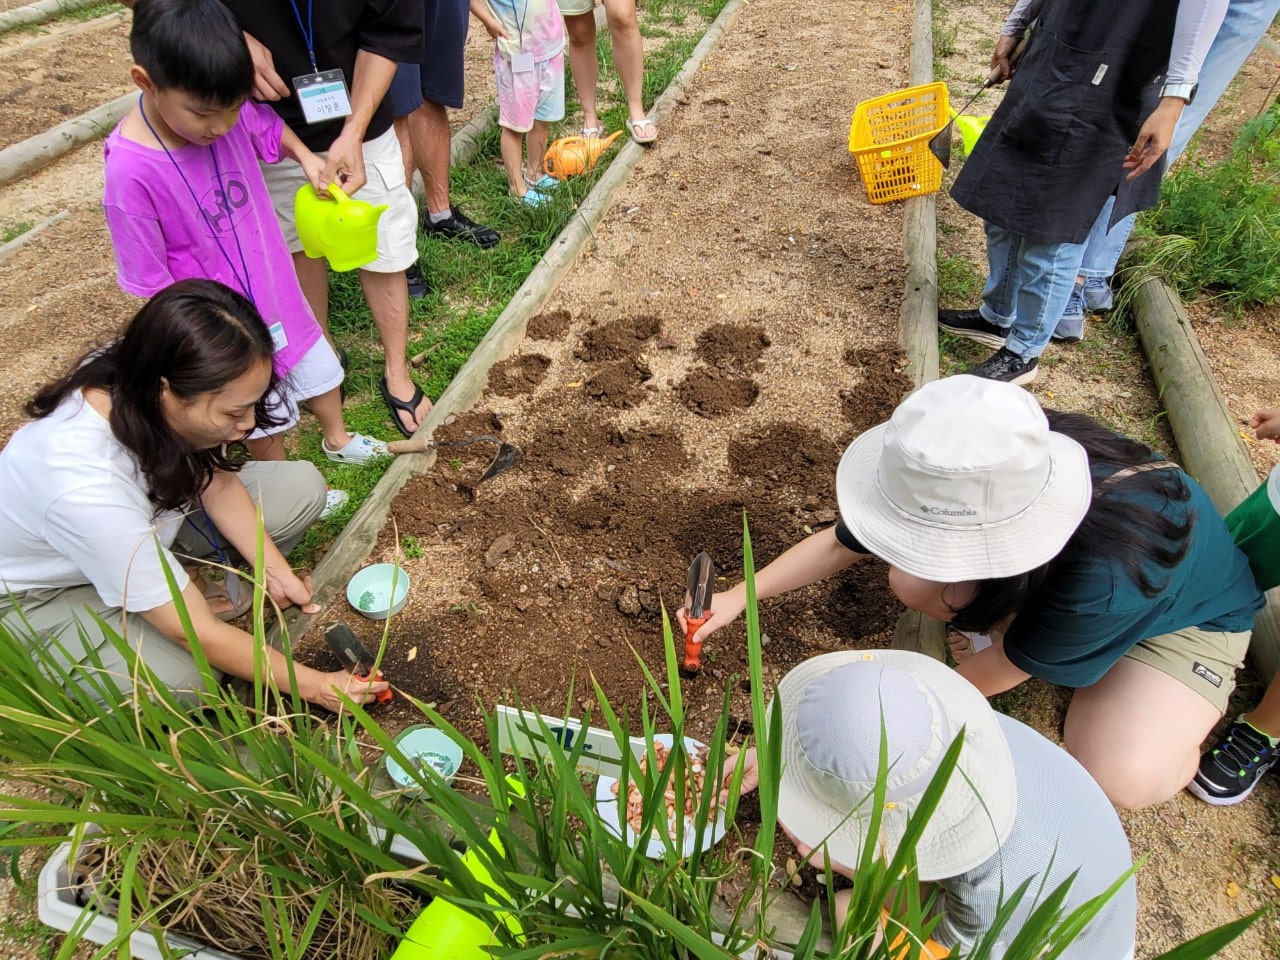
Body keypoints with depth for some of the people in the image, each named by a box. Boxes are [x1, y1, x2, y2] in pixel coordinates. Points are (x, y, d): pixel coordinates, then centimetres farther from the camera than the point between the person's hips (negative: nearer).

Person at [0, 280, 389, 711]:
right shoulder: (82, 485, -42)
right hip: (42, 593, -5)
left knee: (301, 487, -11)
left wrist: (275, 570, -16)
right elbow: (199, 633, -34)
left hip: (147, 518, 6)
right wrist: (315, 686, -26)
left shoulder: (139, 378, -26)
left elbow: (217, 481, -6)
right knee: (181, 683, -30)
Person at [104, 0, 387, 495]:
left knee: (318, 367, 26)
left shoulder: (223, 107, -16)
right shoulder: (130, 171, -29)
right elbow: (152, 283, -21)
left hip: (278, 291, 5)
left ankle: (337, 439, 55)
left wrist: (306, 157, -10)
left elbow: (270, 130, 8)